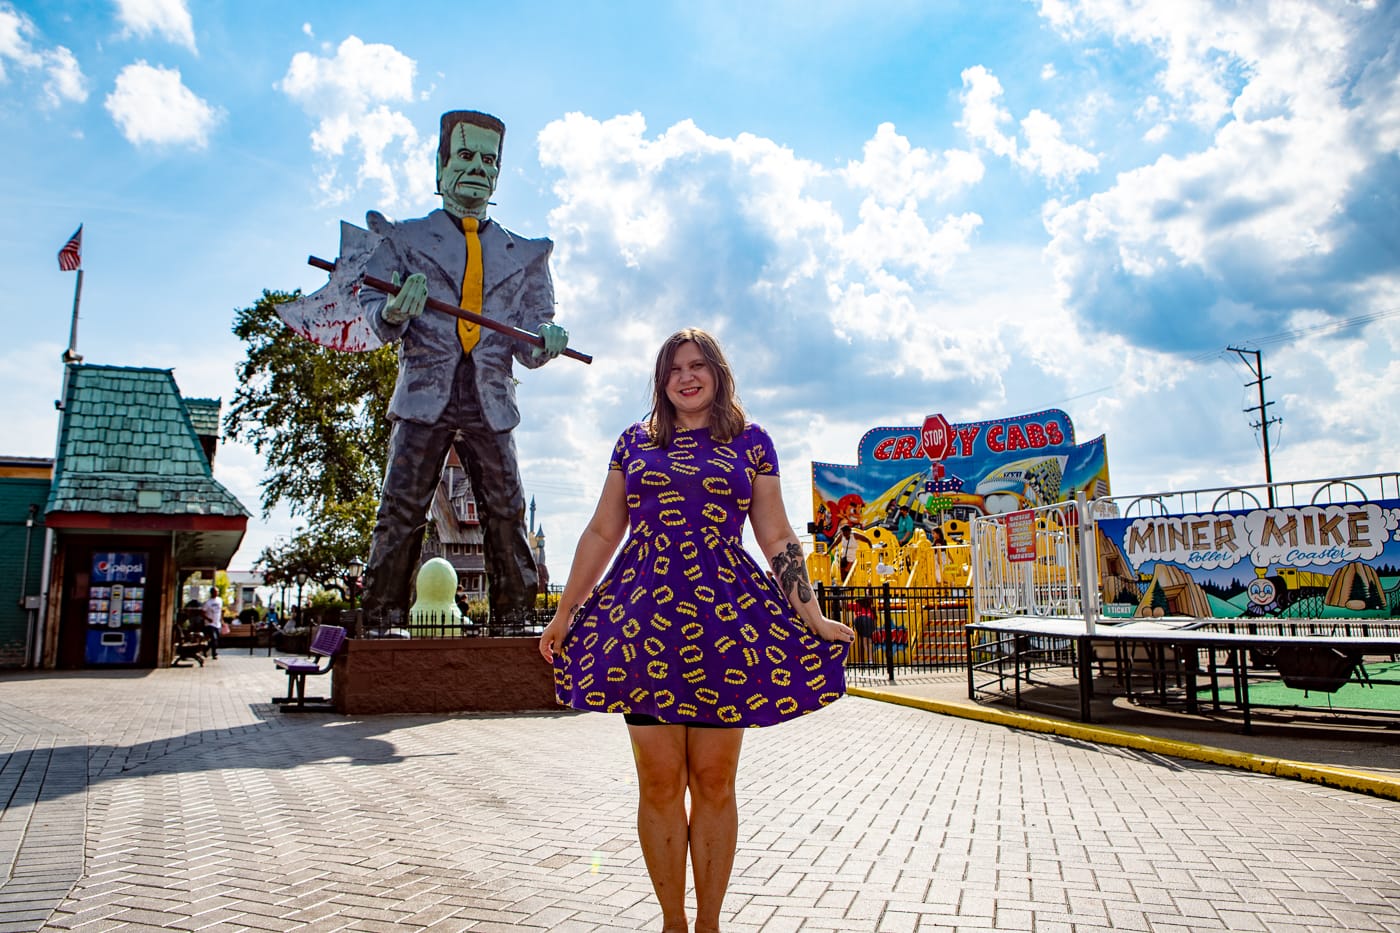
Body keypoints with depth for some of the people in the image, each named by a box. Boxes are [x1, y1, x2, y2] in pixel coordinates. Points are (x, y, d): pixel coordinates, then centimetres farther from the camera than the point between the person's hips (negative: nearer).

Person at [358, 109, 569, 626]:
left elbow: (529, 336, 16)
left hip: (491, 403, 2)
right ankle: (380, 619, 2)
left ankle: (515, 618, 6)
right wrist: (395, 311, -15)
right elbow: (372, 307, 8)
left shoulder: (522, 253, 17)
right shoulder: (404, 238, 14)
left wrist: (544, 343, -8)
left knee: (506, 515, -2)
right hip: (425, 396, -1)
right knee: (401, 512, -5)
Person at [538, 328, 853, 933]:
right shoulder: (635, 443, 13)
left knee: (714, 781, 4)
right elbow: (601, 533, 15)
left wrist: (813, 617, 2)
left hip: (727, 616, -1)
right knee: (659, 782, 2)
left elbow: (777, 539, 9)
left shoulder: (750, 441, 10)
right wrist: (564, 613, 14)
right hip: (644, 616, 1)